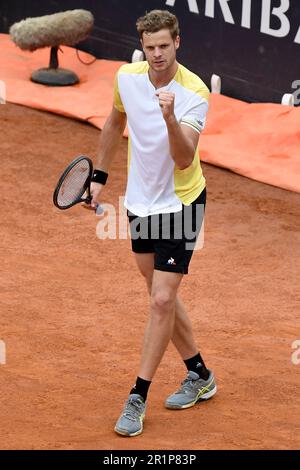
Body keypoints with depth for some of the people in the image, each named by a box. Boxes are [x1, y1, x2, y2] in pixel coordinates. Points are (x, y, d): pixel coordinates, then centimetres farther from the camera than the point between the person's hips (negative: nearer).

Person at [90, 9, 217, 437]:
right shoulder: (127, 77, -6)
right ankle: (199, 376, 32)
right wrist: (100, 174, 17)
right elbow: (115, 123, 15)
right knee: (162, 295, 15)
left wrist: (170, 118, -49)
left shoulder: (194, 93, -23)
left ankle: (137, 400, -2)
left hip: (181, 205, -6)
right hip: (141, 202, 6)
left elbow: (184, 159, -33)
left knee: (162, 300, -10)